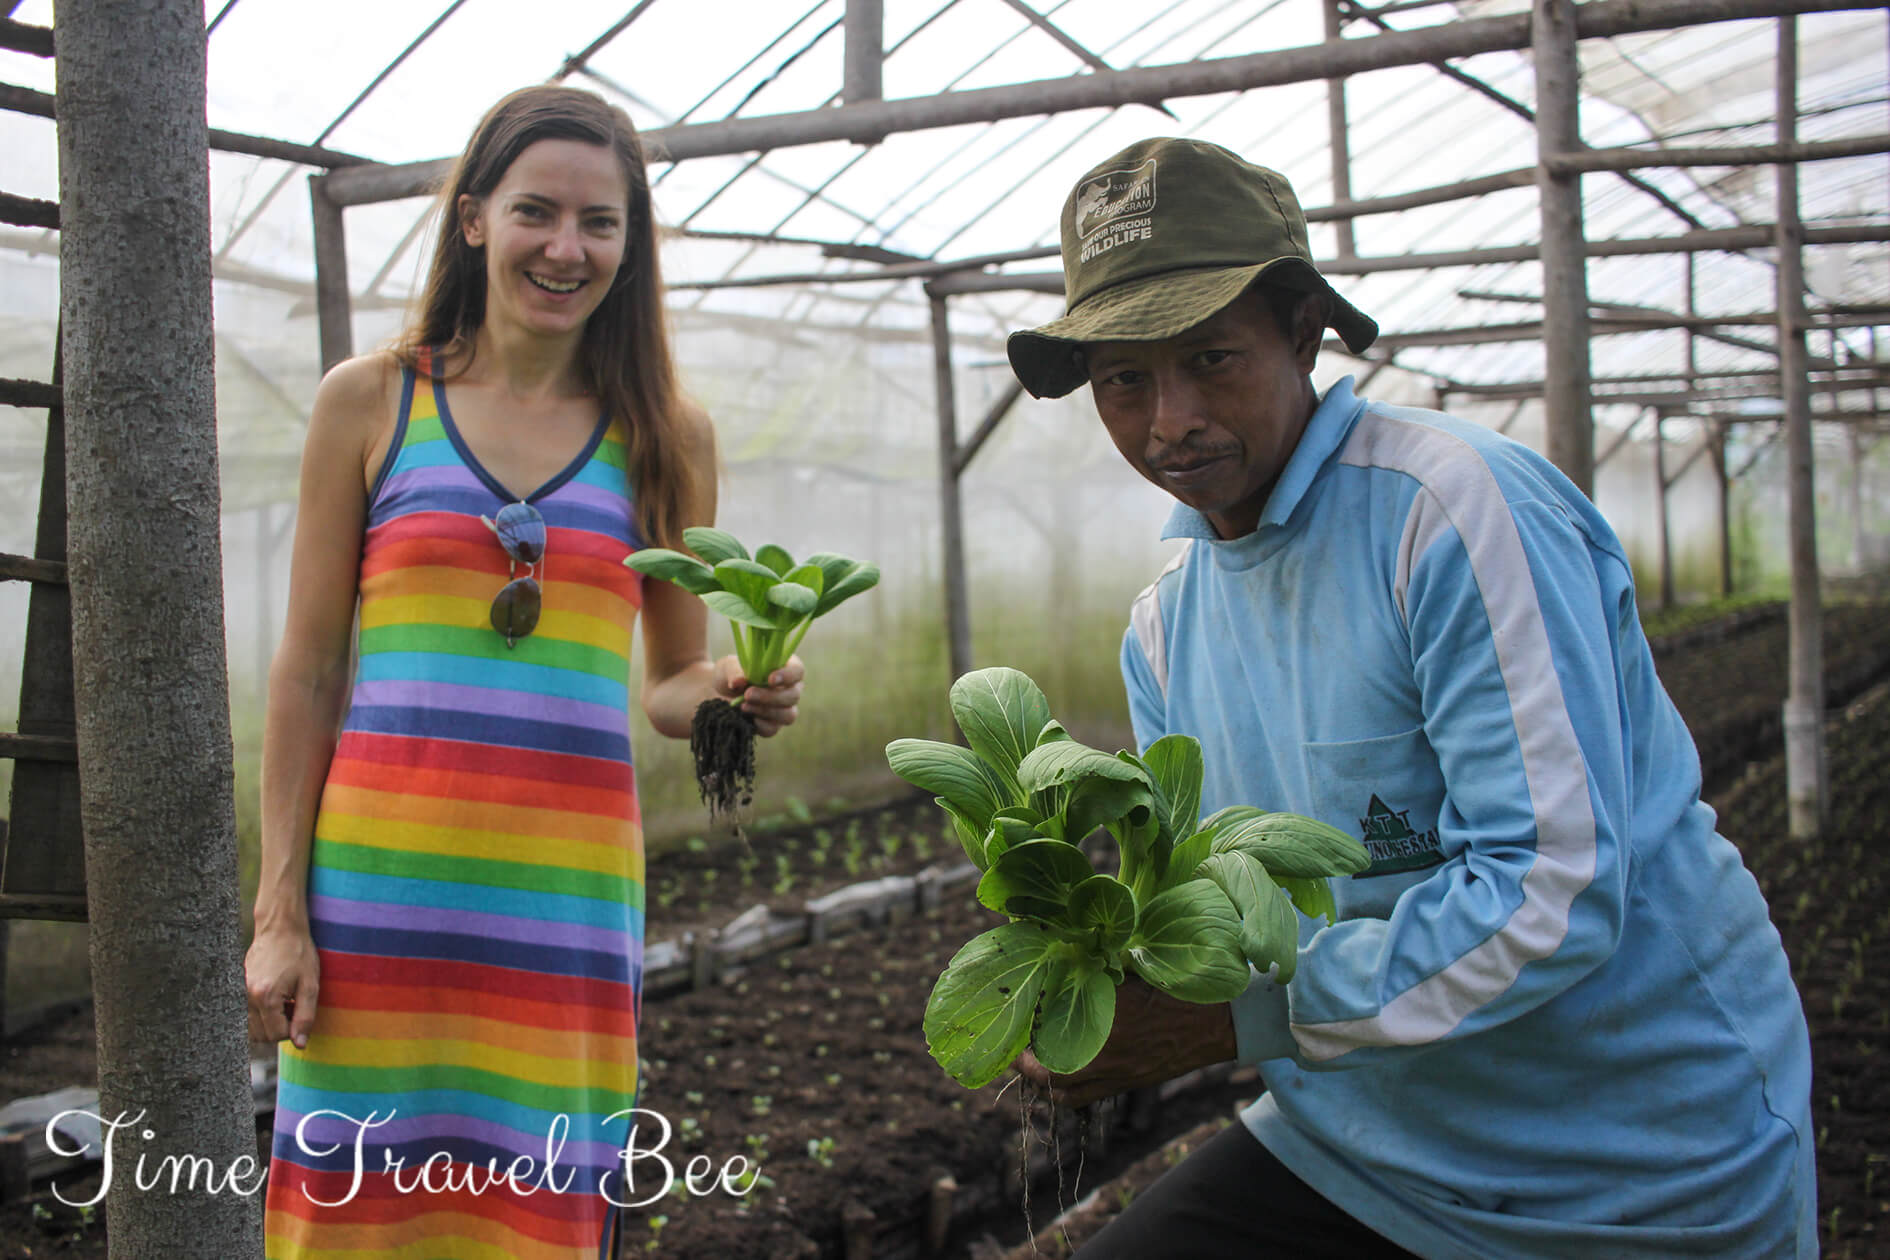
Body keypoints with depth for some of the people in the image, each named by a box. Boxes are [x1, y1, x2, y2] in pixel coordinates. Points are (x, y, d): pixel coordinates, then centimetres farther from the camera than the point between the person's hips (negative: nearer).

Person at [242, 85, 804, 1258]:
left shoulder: (665, 433, 8)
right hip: (382, 878, -1)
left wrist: (733, 690, -10)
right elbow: (308, 672, 5)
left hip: (569, 887, 1)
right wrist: (281, 910, 1)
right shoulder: (370, 401, 5)